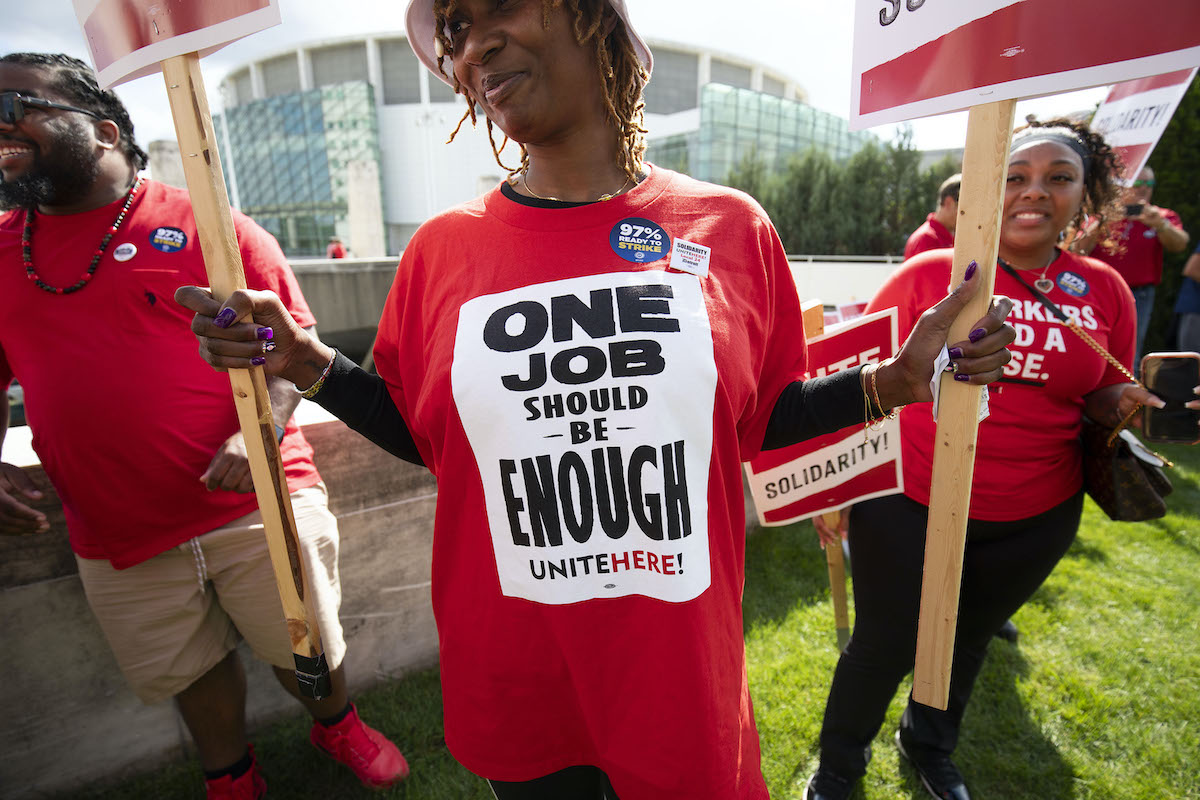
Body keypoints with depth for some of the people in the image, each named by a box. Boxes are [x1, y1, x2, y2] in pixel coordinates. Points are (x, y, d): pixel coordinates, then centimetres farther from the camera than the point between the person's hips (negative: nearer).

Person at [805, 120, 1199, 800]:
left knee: (968, 639, 23)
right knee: (884, 647, 7)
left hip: (1036, 518, 4)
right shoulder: (930, 273, -8)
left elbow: (1102, 398, 11)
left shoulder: (1106, 292, 2)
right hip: (907, 502, -3)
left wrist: (1132, 404, -13)